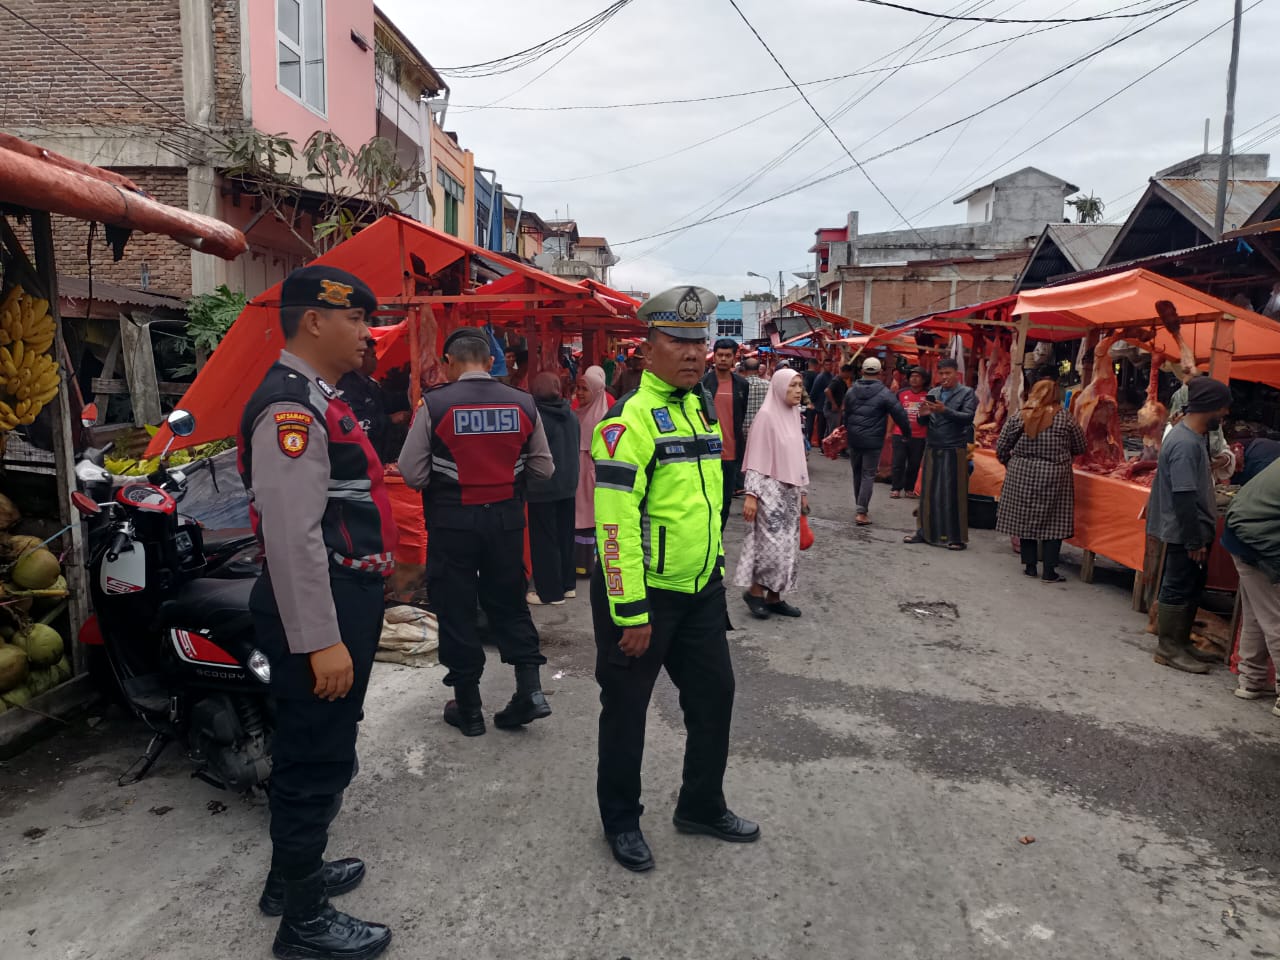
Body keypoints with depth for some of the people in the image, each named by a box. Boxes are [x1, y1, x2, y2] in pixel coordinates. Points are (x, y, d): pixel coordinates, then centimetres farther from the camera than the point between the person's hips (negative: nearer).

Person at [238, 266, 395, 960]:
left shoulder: (317, 398, 16)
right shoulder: (290, 406, -19)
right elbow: (292, 536, -25)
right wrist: (320, 641, -25)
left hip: (342, 602, 11)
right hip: (318, 611, -11)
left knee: (315, 752, 23)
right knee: (317, 761, 2)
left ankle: (294, 873, 41)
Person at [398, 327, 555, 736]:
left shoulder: (434, 404, -11)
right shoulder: (522, 403, -2)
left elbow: (412, 473, -9)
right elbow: (543, 468, 5)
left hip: (452, 520, -2)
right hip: (506, 518, 3)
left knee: (455, 610, 10)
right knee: (508, 603, 18)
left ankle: (468, 708, 19)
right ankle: (530, 688, 10)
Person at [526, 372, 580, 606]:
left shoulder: (536, 416, -15)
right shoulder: (572, 416, 2)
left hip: (543, 487, -6)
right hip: (568, 485, 6)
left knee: (544, 539, 2)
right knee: (565, 535, 16)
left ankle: (549, 591, 7)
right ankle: (568, 584, 24)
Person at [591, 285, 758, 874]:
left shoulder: (703, 411, 10)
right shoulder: (631, 418, -18)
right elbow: (615, 523, -22)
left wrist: (718, 568, 19)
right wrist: (632, 613, -22)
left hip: (701, 590, 8)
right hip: (642, 593, -8)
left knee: (714, 694, 16)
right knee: (626, 708, 9)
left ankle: (701, 806, 37)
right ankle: (620, 821, 29)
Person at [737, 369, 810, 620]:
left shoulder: (794, 415, 10)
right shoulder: (767, 415, -12)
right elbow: (756, 458, -14)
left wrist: (803, 491, 17)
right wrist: (751, 493, -19)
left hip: (790, 490, 8)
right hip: (770, 489, -8)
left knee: (789, 547, 7)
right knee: (773, 545, -11)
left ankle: (774, 596, 15)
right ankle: (754, 591, 7)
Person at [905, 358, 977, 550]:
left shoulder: (967, 393, 0)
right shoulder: (933, 393, 13)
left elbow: (968, 417, -14)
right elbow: (923, 422, 10)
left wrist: (945, 410, -26)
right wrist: (922, 414, -14)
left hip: (954, 450, -4)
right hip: (932, 448, 4)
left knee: (953, 494, -1)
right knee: (928, 492, 7)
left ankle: (957, 537, 5)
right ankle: (925, 532, 15)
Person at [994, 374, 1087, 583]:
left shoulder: (1019, 415, -2)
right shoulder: (1065, 418, -5)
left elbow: (1001, 448, 0)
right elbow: (1079, 448, 4)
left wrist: (1010, 464, 18)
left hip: (1021, 474, 2)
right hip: (1054, 476, -2)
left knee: (1026, 518, 12)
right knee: (1053, 522, 5)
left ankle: (1030, 565, 19)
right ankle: (1049, 571, 6)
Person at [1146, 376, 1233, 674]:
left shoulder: (1194, 436, 9)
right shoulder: (1185, 444, -24)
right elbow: (1183, 497, -25)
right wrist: (1194, 541, -22)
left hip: (1193, 530, 10)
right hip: (1185, 533, -10)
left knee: (1191, 588, 18)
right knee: (1178, 589, 1)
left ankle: (1182, 642, 30)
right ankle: (1168, 649, 12)